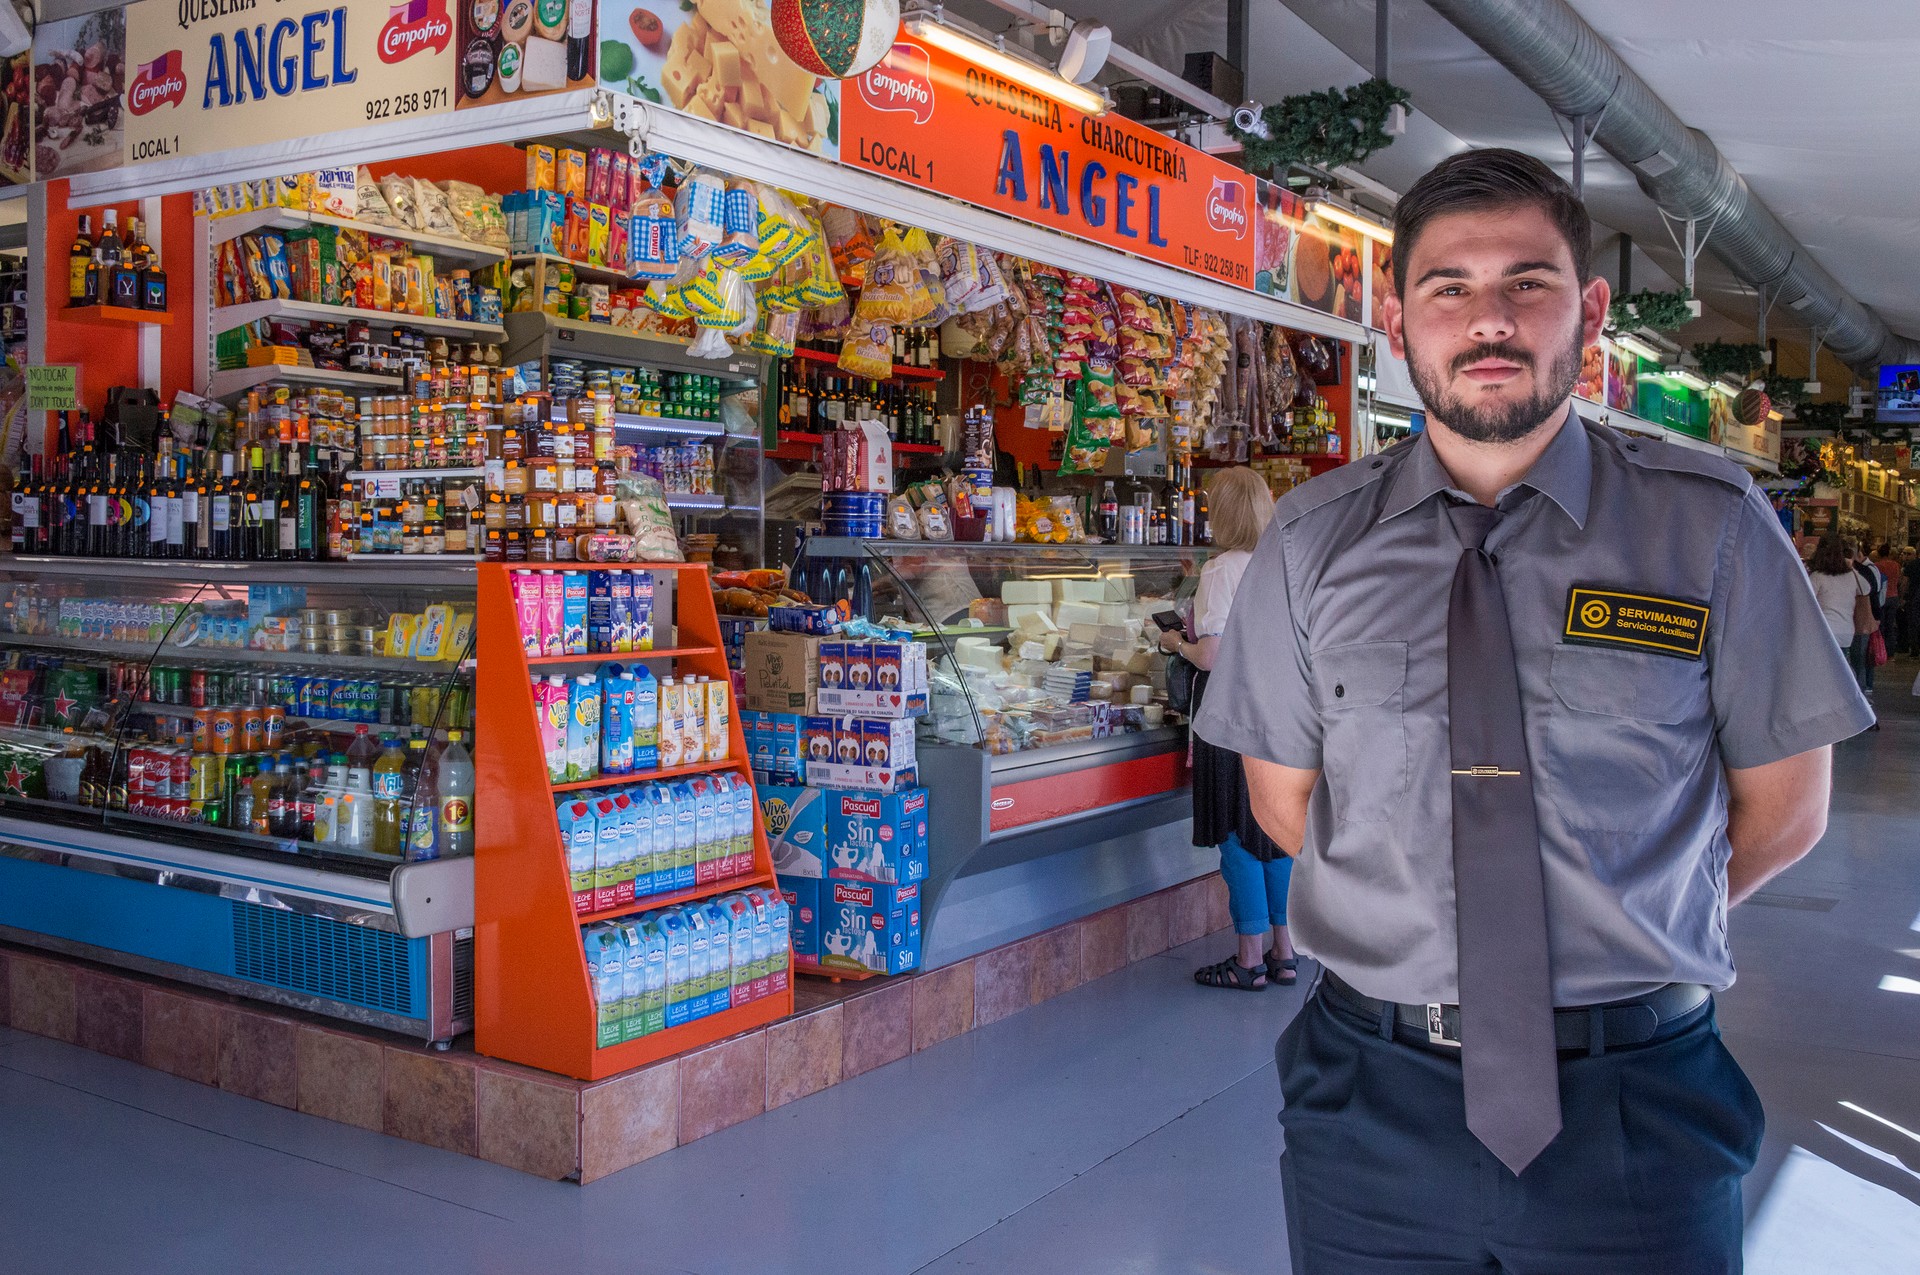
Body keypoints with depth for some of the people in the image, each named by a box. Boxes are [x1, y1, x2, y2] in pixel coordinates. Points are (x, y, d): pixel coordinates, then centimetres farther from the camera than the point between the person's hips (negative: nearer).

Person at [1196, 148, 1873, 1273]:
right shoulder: (1312, 543, -1)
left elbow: (1782, 809, 3)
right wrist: (1484, 940, 4)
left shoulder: (1714, 527, -4)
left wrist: (1623, 947, 4)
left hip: (1637, 1108, -1)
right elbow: (1284, 800, 5)